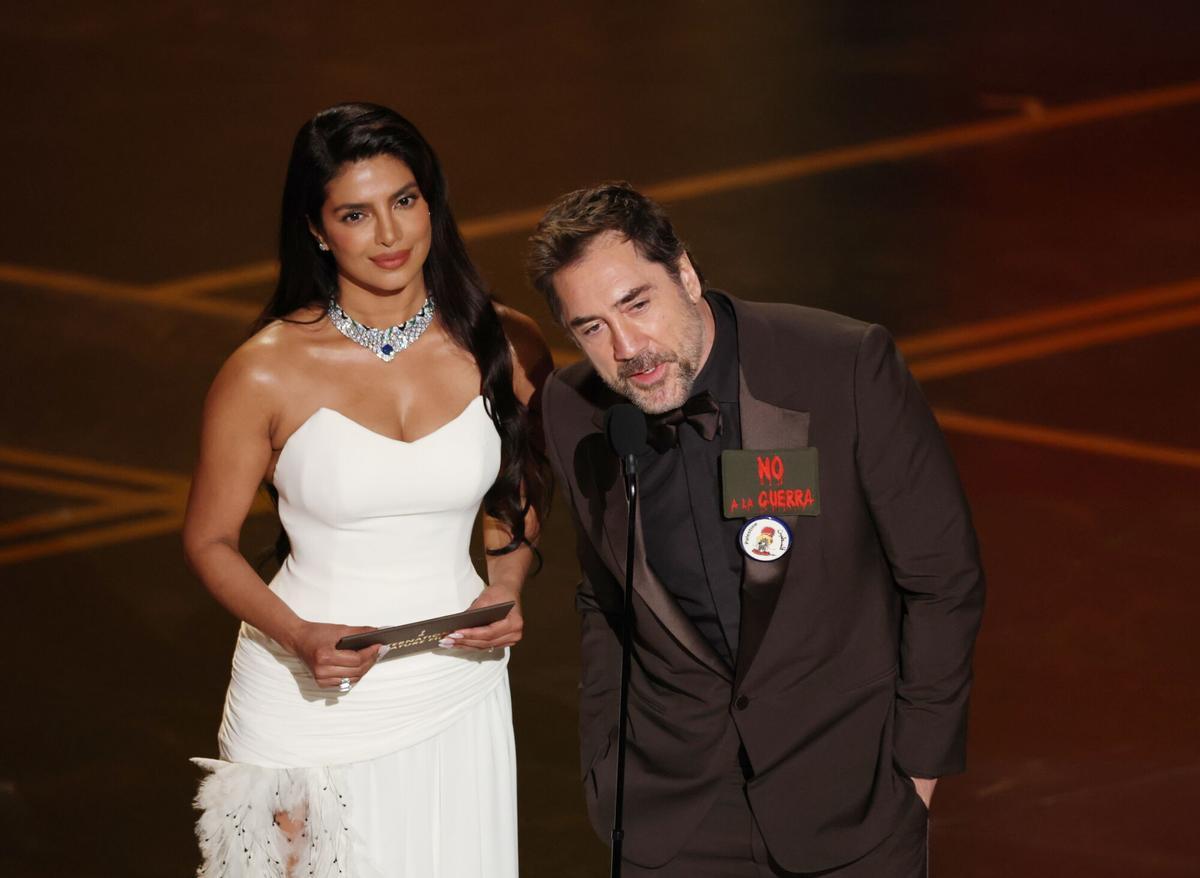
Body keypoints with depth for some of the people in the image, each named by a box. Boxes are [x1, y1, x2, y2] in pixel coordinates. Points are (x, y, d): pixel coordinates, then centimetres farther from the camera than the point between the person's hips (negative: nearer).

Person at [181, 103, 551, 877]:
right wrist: (299, 637, -19)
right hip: (313, 703, -2)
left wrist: (508, 589, -4)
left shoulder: (505, 349, -5)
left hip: (455, 696, 3)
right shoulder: (268, 372, -14)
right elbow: (210, 540, -3)